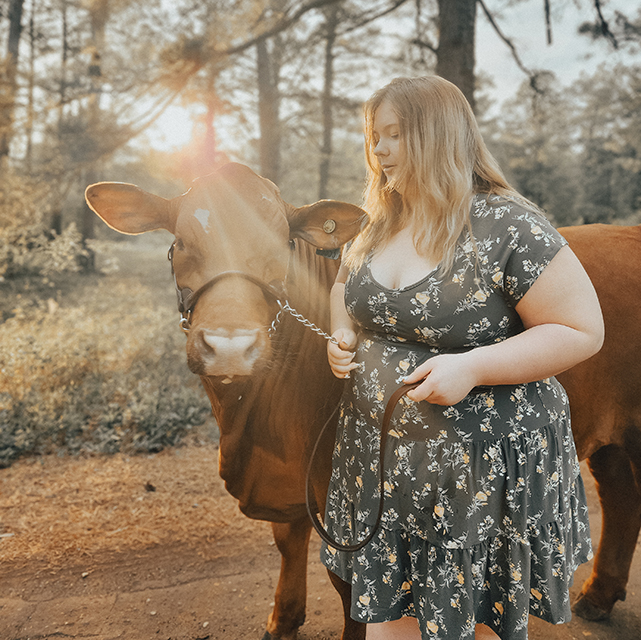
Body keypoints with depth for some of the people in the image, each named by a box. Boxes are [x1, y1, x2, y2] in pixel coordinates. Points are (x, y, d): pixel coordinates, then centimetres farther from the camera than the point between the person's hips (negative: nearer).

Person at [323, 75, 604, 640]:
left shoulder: (507, 226, -17)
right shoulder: (379, 226, 5)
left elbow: (582, 331, -15)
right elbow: (347, 285, 24)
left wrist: (472, 367, -25)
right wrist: (344, 335, 2)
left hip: (484, 463, -5)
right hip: (382, 458, 6)